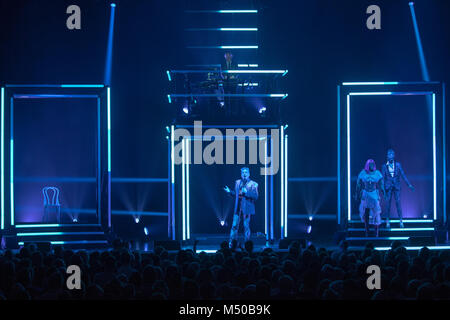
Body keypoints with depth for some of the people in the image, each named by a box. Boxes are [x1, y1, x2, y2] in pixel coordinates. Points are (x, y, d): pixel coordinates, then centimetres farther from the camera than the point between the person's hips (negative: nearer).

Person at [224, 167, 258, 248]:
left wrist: (246, 192, -20)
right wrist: (229, 191, 2)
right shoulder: (237, 182, 14)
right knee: (234, 225, 1)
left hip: (246, 208, -3)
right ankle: (231, 243, 5)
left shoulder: (253, 184, 0)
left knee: (246, 226, -1)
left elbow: (255, 196, -8)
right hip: (238, 207, 4)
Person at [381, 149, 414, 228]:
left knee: (398, 203, -5)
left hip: (397, 186, 0)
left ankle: (401, 221, 0)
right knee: (388, 203, 0)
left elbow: (403, 175, 3)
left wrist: (409, 184, -1)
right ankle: (387, 221, 9)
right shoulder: (384, 166, 2)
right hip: (388, 187, 0)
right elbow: (382, 178, 2)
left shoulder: (398, 165, 2)